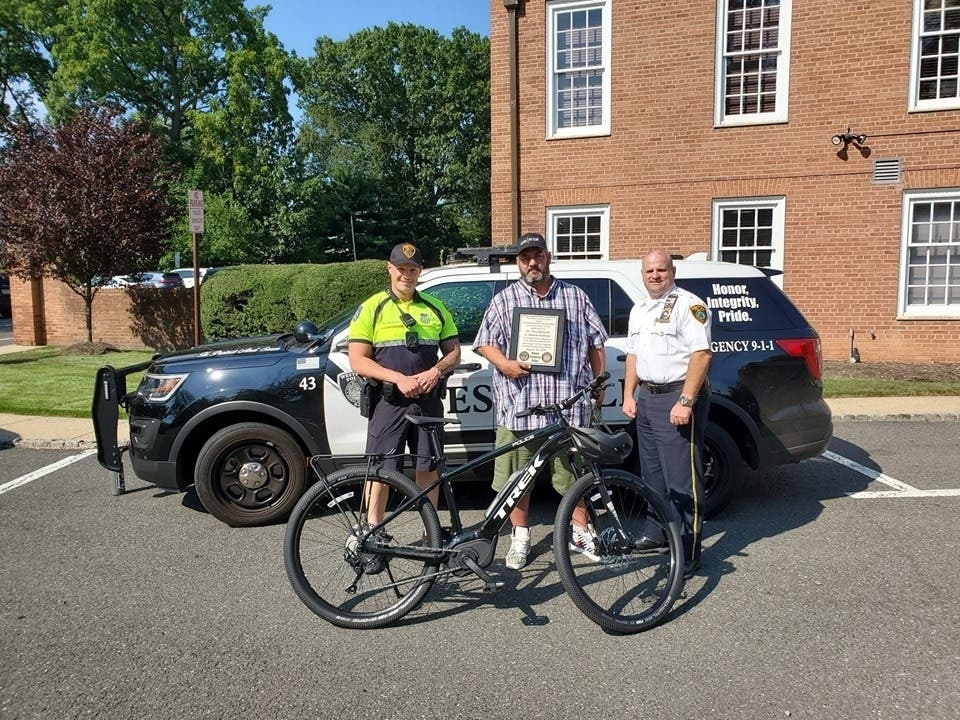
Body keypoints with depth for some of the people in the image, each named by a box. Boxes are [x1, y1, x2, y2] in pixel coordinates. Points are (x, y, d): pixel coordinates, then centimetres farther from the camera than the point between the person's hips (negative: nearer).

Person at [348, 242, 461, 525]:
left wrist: (436, 371, -9)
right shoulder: (371, 308, -1)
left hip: (428, 401, 3)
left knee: (428, 467, 10)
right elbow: (358, 361, -7)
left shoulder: (435, 307, 10)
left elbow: (453, 351, 13)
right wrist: (399, 379, -19)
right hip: (388, 403, -3)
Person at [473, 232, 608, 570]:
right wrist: (504, 364, -13)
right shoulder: (504, 300, 9)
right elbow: (486, 342, 6)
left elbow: (596, 344, 15)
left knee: (575, 473, 10)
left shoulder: (576, 297, 12)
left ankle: (580, 531, 28)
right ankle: (520, 536, 23)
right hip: (519, 404, 0)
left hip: (569, 403, 1)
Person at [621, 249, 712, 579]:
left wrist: (685, 402, -23)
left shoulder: (689, 305, -10)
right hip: (646, 398, 9)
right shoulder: (639, 310, 17)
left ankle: (688, 554, 0)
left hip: (677, 397, -8)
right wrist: (629, 396, 12)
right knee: (652, 473, 17)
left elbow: (701, 354, -18)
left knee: (682, 478, -6)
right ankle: (657, 533, 31)